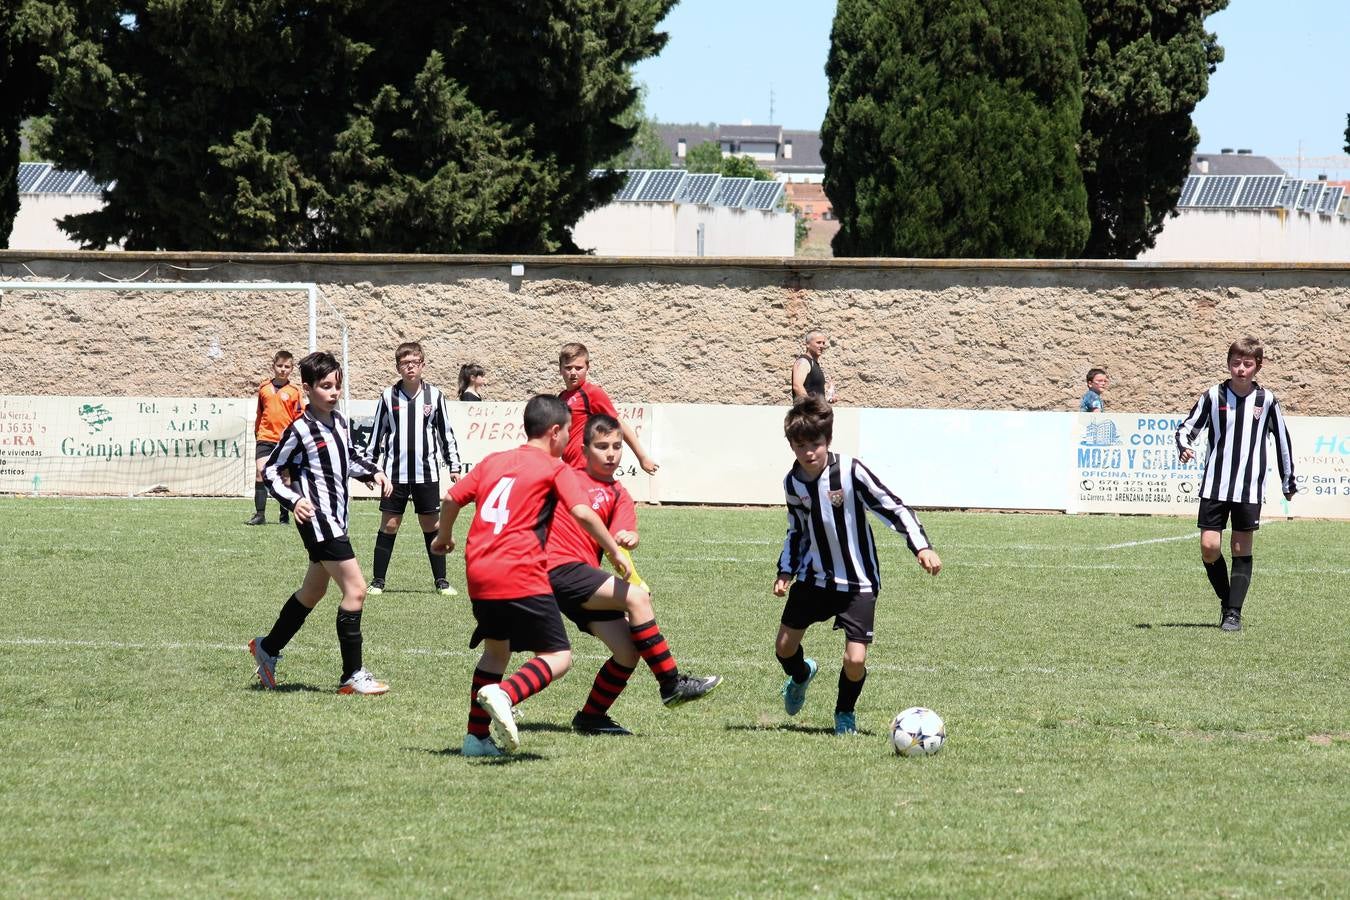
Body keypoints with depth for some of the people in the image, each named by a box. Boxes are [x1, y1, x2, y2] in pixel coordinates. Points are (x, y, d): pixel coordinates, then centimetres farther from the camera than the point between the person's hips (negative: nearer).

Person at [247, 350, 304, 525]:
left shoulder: (294, 392, 0)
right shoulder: (264, 388, 8)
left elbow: (300, 418, 0)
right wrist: (257, 432, 19)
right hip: (265, 438, 2)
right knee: (260, 474, -10)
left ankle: (284, 516, 14)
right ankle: (259, 515, -8)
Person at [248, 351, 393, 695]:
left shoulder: (339, 421, 9)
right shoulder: (300, 430, -13)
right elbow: (271, 470, -7)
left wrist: (372, 472, 9)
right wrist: (293, 500, -21)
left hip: (335, 518, 9)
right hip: (317, 517, -9)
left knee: (313, 590, 22)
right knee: (355, 589, -14)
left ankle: (268, 648, 40)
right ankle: (352, 676, -9)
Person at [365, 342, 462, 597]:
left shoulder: (434, 396, 2)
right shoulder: (388, 396, 1)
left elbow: (446, 432, 9)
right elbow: (378, 432, 9)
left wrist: (454, 465, 7)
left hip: (427, 472, 0)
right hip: (395, 472, 0)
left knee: (431, 524, 5)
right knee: (389, 524, 0)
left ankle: (441, 580, 12)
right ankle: (377, 581, 7)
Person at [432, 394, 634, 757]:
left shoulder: (493, 461, 19)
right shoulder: (555, 469, 3)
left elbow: (452, 498, 19)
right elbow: (582, 513, -10)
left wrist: (444, 537, 36)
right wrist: (614, 552, 0)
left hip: (479, 574, 7)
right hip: (521, 574, -7)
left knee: (496, 649, 25)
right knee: (558, 658, -3)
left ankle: (477, 736, 18)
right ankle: (504, 694, -29)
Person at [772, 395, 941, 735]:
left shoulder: (851, 471, -20)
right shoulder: (792, 483, -3)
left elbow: (893, 507, -17)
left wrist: (922, 546, -26)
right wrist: (786, 571, 4)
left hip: (857, 582, -4)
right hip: (813, 577, 4)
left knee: (855, 659, -13)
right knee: (784, 648, 9)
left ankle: (845, 712, 18)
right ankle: (801, 675, 47)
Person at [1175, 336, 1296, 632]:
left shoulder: (1267, 400, 2)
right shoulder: (1213, 396, 0)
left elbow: (1282, 440, 12)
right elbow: (1187, 427, 6)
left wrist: (1288, 482, 17)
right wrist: (1184, 446, -17)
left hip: (1249, 488, 0)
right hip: (1214, 485, 0)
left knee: (1242, 549, 0)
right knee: (1209, 547, -7)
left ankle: (1234, 613, 6)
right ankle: (1226, 600, 16)